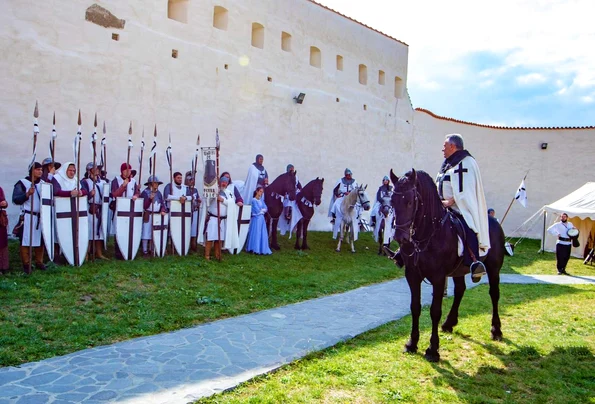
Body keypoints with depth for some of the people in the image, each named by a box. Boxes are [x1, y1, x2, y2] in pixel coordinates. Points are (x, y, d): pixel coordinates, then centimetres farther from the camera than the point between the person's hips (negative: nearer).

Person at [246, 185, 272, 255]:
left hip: (262, 219, 7)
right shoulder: (254, 200, -9)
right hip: (256, 219, -7)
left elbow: (266, 209, 7)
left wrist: (261, 210, -8)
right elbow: (257, 210, -15)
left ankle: (262, 249, 12)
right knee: (256, 234, -4)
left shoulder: (261, 200, 13)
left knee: (263, 234, 7)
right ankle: (255, 249, 1)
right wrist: (262, 210, 1)